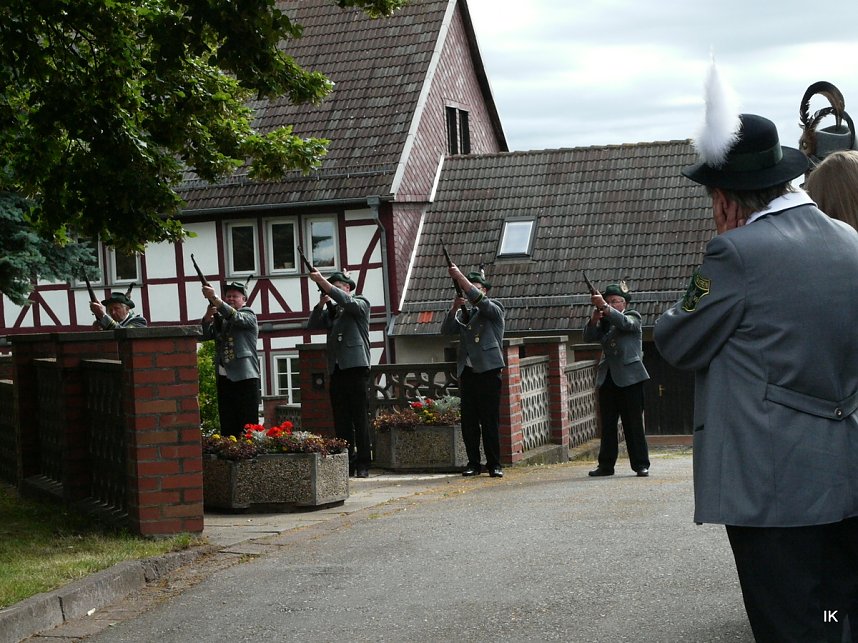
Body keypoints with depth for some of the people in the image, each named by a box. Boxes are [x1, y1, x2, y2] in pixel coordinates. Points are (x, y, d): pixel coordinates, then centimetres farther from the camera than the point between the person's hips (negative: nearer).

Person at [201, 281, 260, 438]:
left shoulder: (249, 316, 1)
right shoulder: (220, 319, 18)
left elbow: (236, 317, -20)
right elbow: (205, 335, 5)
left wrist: (214, 299, -31)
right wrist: (208, 317, -14)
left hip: (245, 377, -5)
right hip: (224, 377, 5)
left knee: (248, 424, -7)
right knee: (227, 424, 5)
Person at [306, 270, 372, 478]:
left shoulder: (360, 303, 6)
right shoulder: (332, 311, 20)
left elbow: (346, 301, -14)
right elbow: (312, 325, 10)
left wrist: (323, 281, -16)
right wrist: (321, 304, -3)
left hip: (356, 367, -5)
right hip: (336, 370, 5)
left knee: (360, 418, -6)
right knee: (341, 421, 3)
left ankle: (363, 465, -5)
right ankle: (346, 465, 4)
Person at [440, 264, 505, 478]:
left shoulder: (495, 309, 6)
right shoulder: (464, 313, 19)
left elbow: (479, 300, -15)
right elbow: (446, 330, 6)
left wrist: (460, 277, -17)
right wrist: (455, 308, -8)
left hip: (488, 370, -5)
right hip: (467, 372, 5)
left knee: (490, 420, -6)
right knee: (468, 421, 2)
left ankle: (494, 464, -2)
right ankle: (473, 463, 7)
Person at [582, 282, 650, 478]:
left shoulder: (633, 317, 4)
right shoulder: (604, 322, 17)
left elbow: (624, 322, -18)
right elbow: (588, 337, 2)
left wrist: (604, 307, -31)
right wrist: (594, 319, -17)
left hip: (629, 378, -5)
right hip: (608, 378, 5)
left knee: (633, 423, -4)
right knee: (607, 424, 5)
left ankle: (641, 465, 0)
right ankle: (606, 465, 8)